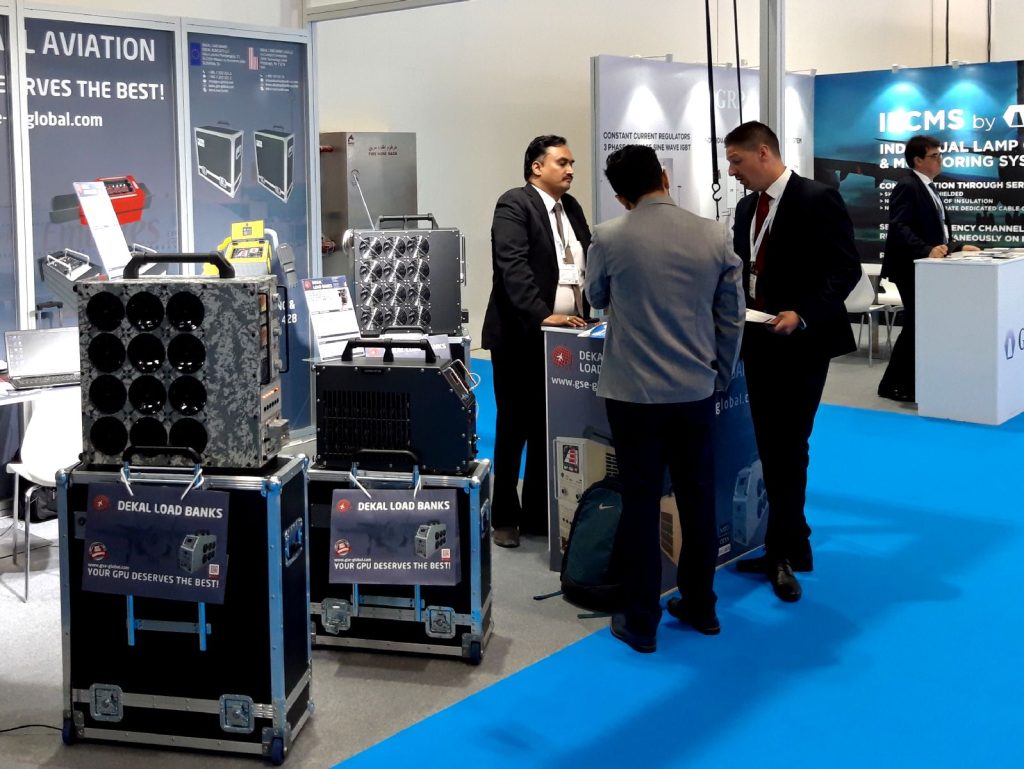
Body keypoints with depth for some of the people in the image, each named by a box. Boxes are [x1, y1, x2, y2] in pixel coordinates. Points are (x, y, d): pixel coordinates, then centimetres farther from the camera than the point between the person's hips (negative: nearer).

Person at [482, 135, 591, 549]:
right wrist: (543, 315, -28)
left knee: (549, 428, 10)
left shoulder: (571, 207, 15)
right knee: (514, 428, 3)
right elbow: (513, 267, -20)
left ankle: (537, 514, 19)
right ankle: (504, 518, 14)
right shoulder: (514, 204, -8)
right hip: (521, 337, -6)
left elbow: (589, 262, 16)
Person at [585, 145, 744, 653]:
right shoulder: (715, 236, -2)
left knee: (640, 504, 5)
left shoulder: (608, 238, -9)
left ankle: (640, 622, 12)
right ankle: (700, 606, 27)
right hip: (696, 390, 3)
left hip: (632, 392, -2)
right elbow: (731, 317, 4)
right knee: (698, 499, 14)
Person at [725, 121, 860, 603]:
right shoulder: (746, 208, 12)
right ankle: (791, 548, 20)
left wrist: (803, 315, -23)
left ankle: (782, 553, 7)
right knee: (771, 450, 9)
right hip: (758, 342, 7)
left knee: (788, 449, -3)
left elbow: (845, 270, -14)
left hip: (803, 343, -7)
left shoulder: (818, 200, -10)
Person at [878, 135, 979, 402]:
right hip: (912, 267, -10)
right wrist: (927, 251, -36)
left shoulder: (928, 188, 17)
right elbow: (899, 228, -26)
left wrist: (957, 247, 8)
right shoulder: (907, 186, -14)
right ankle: (893, 385, 3)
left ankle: (911, 383, 21)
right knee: (917, 325, -6)